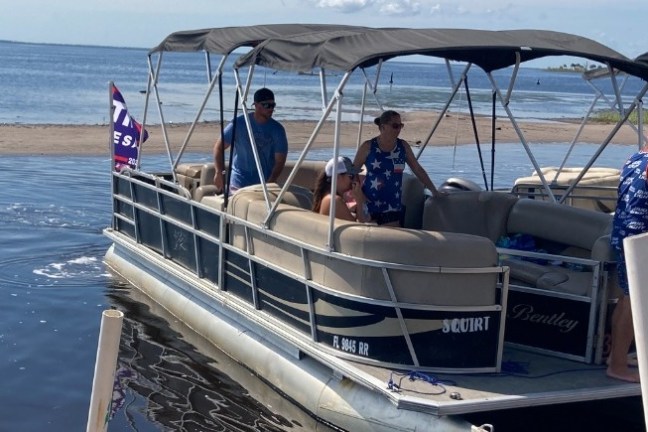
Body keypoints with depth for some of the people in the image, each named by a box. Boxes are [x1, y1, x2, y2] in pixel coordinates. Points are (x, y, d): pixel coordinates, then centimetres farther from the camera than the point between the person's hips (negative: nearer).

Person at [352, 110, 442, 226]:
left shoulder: (403, 146, 7)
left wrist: (433, 190, 10)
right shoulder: (368, 147, -2)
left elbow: (418, 170, 12)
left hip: (392, 207, 2)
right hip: (369, 205, -2)